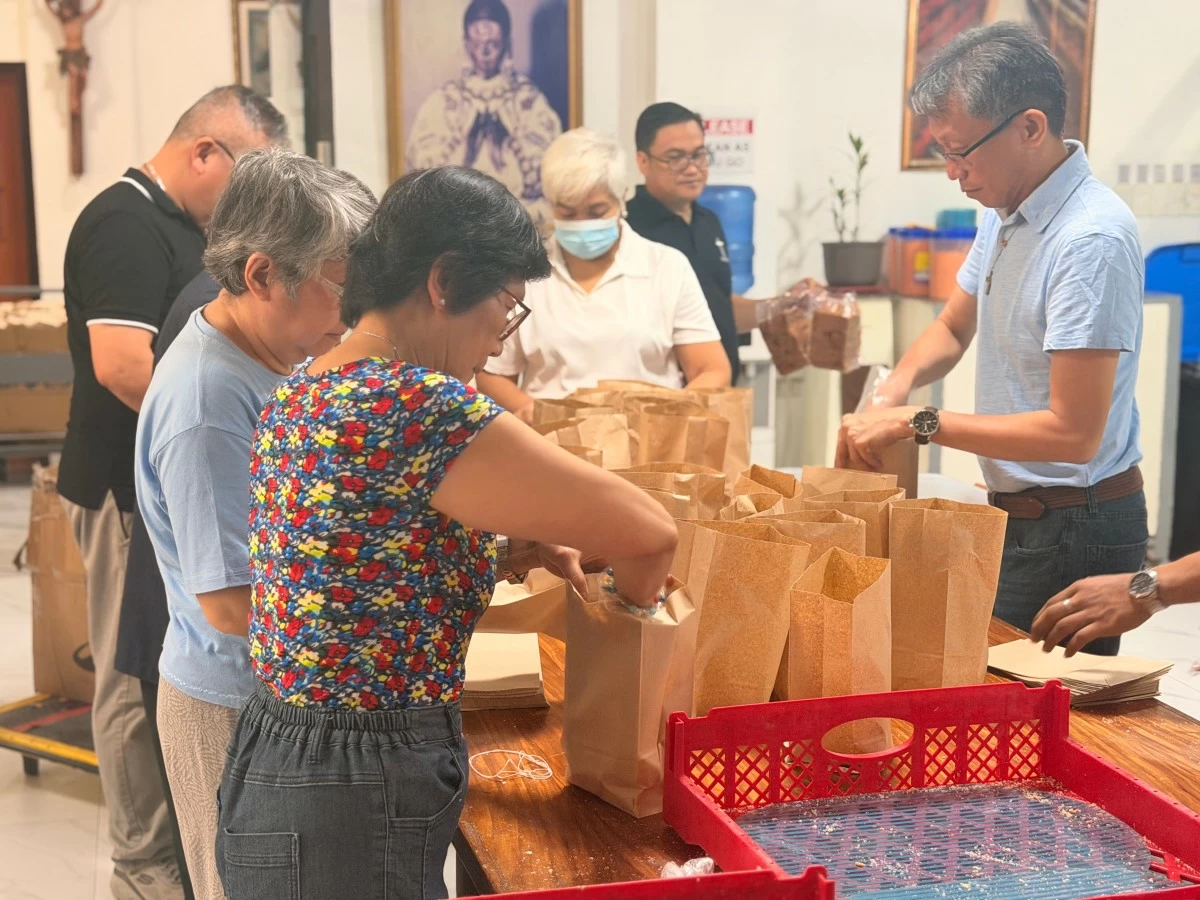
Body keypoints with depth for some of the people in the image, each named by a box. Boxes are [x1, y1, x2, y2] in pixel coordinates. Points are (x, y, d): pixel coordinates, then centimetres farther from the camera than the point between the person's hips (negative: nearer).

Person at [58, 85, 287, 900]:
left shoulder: (181, 225, 13)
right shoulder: (125, 223, -17)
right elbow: (122, 364, -28)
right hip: (135, 490, -10)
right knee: (141, 679, 1)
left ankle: (183, 833, 30)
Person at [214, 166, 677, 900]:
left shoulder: (304, 394, 5)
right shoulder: (418, 406, -23)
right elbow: (648, 532, -19)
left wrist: (524, 545, 11)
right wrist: (635, 597, 2)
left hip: (277, 772, 9)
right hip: (355, 801, -9)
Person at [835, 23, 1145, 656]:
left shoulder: (1091, 240, -23)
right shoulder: (1005, 214, 6)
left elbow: (1072, 433, -26)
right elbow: (953, 328, 20)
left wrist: (918, 423, -21)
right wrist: (895, 389, -1)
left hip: (1075, 533, -8)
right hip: (1018, 514, 9)